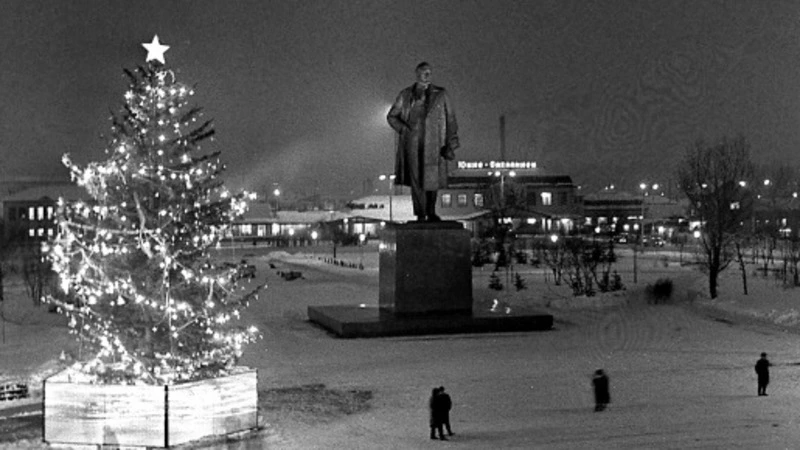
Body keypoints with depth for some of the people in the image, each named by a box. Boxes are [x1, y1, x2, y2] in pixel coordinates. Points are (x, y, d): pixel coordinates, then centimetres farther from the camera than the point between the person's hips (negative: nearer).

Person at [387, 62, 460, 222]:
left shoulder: (441, 95, 3)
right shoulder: (406, 95, 4)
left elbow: (450, 120, 4)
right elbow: (391, 116, 12)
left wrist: (451, 145, -2)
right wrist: (404, 130, -6)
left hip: (434, 143, 1)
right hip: (413, 142, -1)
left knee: (433, 178, 3)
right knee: (416, 178, -4)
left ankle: (431, 213, 18)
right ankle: (420, 215, 1)